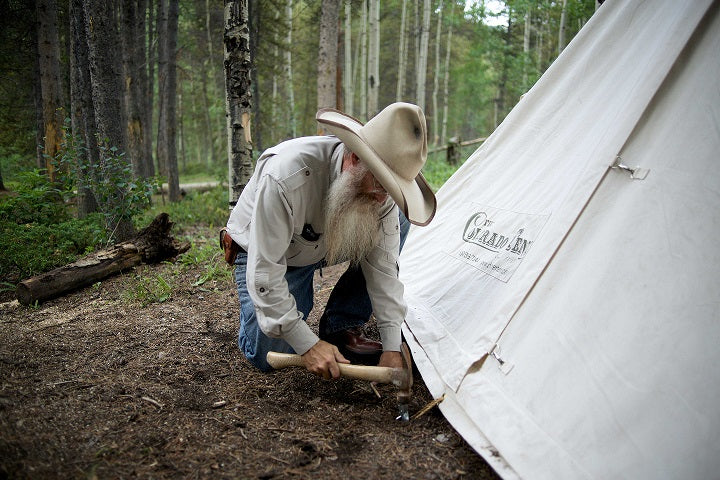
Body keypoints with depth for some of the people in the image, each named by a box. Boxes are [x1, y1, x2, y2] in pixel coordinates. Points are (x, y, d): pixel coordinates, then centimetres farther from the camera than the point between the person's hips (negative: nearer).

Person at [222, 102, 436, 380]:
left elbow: (382, 263, -18)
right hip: (262, 252, -4)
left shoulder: (380, 185, -24)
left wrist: (392, 346, -20)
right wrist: (308, 345, -34)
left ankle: (341, 328, -5)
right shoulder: (286, 176, -41)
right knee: (267, 356, -17)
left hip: (324, 245, 5)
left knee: (397, 222, -15)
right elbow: (264, 271, -35)